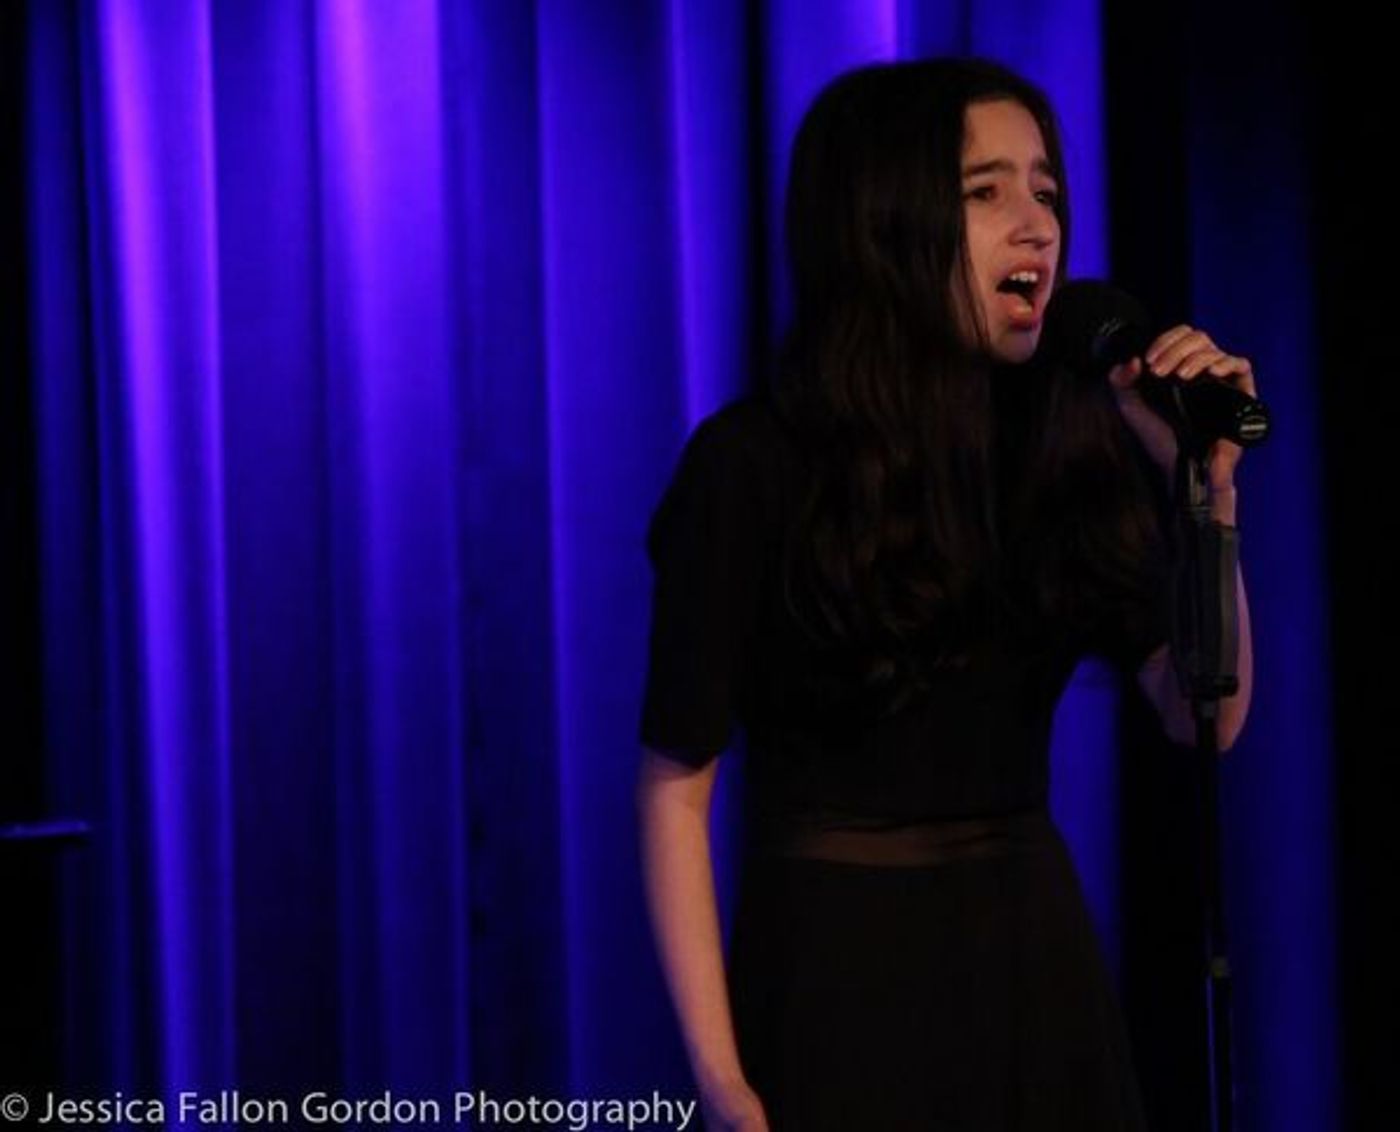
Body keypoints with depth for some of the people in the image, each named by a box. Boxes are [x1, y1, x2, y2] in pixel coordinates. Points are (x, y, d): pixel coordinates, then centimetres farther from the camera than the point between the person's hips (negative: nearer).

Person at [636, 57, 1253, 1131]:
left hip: (1041, 960, 5)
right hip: (840, 971, -5)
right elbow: (676, 785, -11)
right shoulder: (754, 464, -12)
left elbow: (1208, 717, 1)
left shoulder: (1074, 447, 3)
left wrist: (1209, 488, -12)